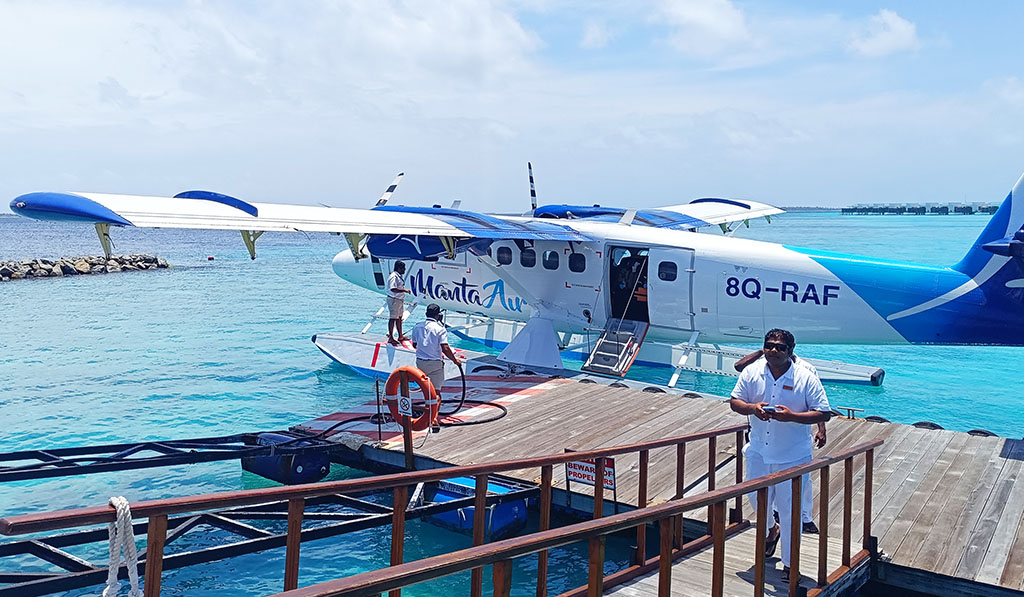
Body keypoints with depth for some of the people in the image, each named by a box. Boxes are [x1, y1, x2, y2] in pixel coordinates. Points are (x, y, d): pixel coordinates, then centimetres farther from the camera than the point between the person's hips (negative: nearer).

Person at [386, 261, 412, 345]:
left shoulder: (400, 276, 12)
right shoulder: (393, 276, -19)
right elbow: (393, 289, -29)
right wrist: (404, 290, -25)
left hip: (400, 300, 10)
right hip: (394, 300, -10)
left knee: (399, 317, 17)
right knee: (392, 318, -5)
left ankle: (400, 336, 27)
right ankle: (391, 338, 0)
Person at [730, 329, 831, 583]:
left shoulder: (806, 378, -11)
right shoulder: (751, 373, -2)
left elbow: (824, 414, -10)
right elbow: (734, 402, 5)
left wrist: (791, 416, -24)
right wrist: (752, 408, -17)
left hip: (792, 456, -3)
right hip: (758, 451, 4)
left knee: (789, 511, 4)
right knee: (757, 499, 17)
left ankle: (789, 563, 21)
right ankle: (771, 530, 50)